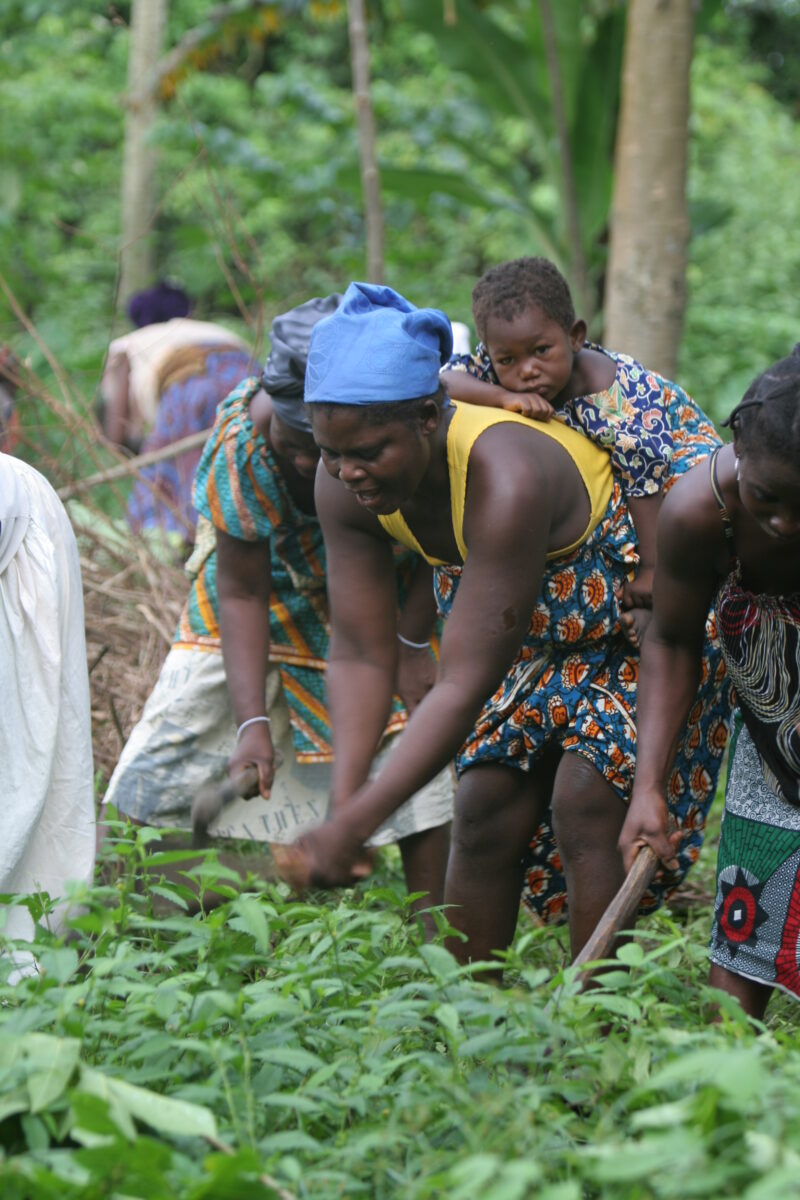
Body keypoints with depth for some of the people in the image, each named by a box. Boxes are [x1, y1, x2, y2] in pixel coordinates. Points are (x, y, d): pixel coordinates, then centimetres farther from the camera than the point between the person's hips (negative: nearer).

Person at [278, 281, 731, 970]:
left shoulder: (505, 480, -42)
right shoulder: (346, 485, -20)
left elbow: (467, 685, -42)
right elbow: (362, 655, -15)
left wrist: (357, 828, -45)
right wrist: (341, 801, -30)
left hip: (643, 628, -6)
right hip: (536, 638, 7)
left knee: (585, 804, -18)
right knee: (485, 810, -1)